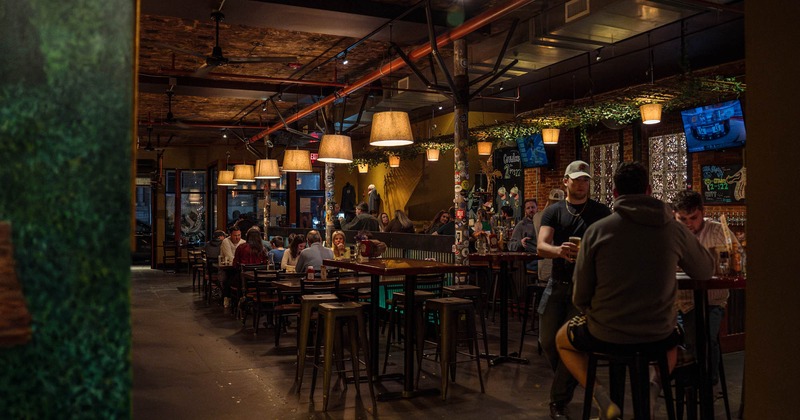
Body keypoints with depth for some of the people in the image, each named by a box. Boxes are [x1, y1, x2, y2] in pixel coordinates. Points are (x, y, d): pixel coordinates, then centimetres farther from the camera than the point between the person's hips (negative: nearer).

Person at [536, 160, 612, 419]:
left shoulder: (601, 212, 2)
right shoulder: (553, 212, 3)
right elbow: (541, 247, -11)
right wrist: (558, 250, -35)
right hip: (557, 283, 2)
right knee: (548, 341, 8)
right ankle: (568, 381, 37)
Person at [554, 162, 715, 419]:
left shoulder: (596, 230, -11)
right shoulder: (675, 230, -6)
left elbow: (580, 297, -7)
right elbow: (705, 270, 12)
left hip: (606, 335, -2)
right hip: (658, 334, 3)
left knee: (563, 339, 28)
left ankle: (602, 398, 8)